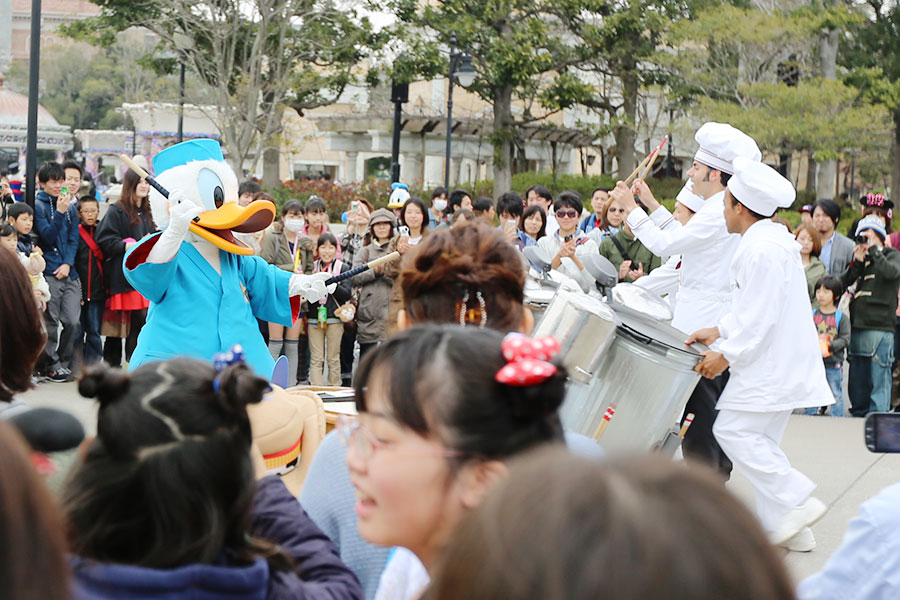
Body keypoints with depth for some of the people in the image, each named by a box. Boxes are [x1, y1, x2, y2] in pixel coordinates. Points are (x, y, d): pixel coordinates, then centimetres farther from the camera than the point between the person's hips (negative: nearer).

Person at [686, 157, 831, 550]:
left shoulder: (761, 250, -20)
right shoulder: (772, 240, 14)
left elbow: (761, 317, -23)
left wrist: (726, 355, -15)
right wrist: (719, 330, 15)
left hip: (771, 365, -10)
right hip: (779, 362, 10)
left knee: (734, 431, -8)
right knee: (760, 440, 12)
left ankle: (797, 502, -8)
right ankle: (779, 526, 13)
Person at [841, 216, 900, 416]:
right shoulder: (863, 260, 19)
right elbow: (842, 283, 9)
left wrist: (874, 250, -12)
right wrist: (856, 263, -4)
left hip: (879, 326, -6)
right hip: (857, 326, 6)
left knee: (878, 377, -7)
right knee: (857, 378, 11)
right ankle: (859, 415, 19)